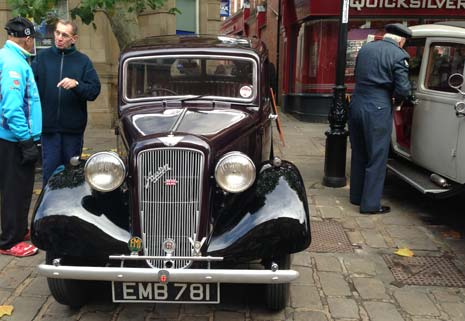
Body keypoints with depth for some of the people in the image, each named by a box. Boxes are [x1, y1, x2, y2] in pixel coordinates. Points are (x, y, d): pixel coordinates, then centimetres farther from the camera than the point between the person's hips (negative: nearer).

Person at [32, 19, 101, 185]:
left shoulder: (83, 61, 4)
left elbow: (94, 90, -3)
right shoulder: (42, 57, 4)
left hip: (73, 127, 1)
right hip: (48, 125, 0)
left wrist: (76, 84, -20)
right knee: (50, 169, 4)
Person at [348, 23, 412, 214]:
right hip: (377, 111, -6)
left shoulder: (365, 48, 11)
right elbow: (403, 90, -13)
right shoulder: (399, 55, -8)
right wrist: (397, 97, 9)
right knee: (376, 159, 4)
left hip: (356, 105, 7)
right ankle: (370, 204, 10)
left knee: (358, 155, 18)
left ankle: (357, 196, 29)